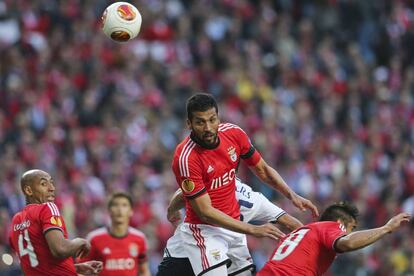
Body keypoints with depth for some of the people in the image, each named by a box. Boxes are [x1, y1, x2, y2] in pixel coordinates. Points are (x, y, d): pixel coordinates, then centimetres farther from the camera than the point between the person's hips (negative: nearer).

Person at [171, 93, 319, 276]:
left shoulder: (234, 133, -6)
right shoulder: (185, 158, -24)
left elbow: (262, 170, 11)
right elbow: (205, 212, -22)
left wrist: (292, 196, -3)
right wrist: (253, 230, -24)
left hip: (233, 225, 7)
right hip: (204, 231, -7)